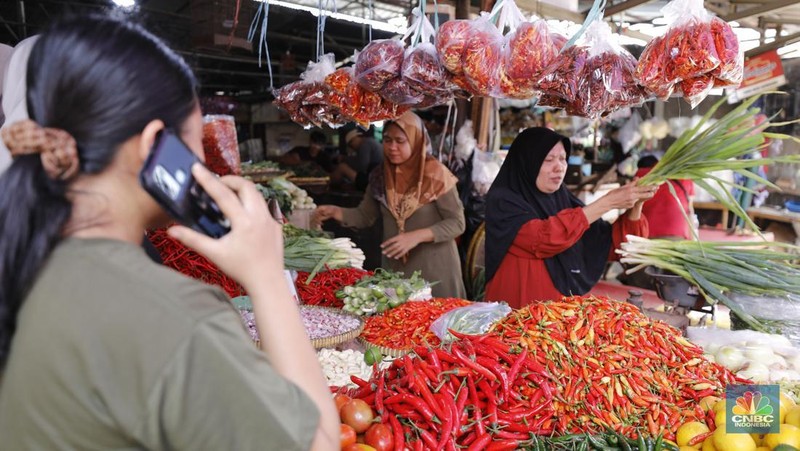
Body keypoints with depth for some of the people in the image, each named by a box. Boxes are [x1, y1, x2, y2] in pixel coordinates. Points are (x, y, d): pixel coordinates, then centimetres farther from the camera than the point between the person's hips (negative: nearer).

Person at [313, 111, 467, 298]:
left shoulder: (435, 174, -14)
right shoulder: (380, 176, 2)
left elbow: (457, 223, -13)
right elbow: (364, 216, 10)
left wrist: (416, 236, -24)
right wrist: (334, 211, -8)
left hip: (434, 269, -4)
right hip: (395, 267, 5)